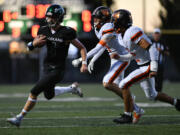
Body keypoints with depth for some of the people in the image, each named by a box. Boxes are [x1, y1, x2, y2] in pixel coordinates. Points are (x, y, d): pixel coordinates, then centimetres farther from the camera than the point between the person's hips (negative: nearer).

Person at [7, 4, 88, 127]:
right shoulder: (44, 31, 2)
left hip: (58, 70, -7)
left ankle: (20, 118, -3)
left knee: (34, 92, -12)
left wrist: (84, 64, -14)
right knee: (49, 95, 21)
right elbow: (31, 46, 11)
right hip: (47, 67, 7)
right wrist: (35, 43, -12)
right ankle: (72, 88, 40)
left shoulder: (66, 33, -13)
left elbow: (82, 48, -3)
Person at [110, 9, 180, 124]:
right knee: (151, 95, 21)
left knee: (124, 85, -13)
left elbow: (150, 48, -25)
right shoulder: (126, 35, 11)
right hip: (144, 67, 10)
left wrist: (154, 69, -27)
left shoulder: (132, 33, -20)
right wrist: (119, 57, 8)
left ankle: (127, 115, -7)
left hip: (148, 67, -10)